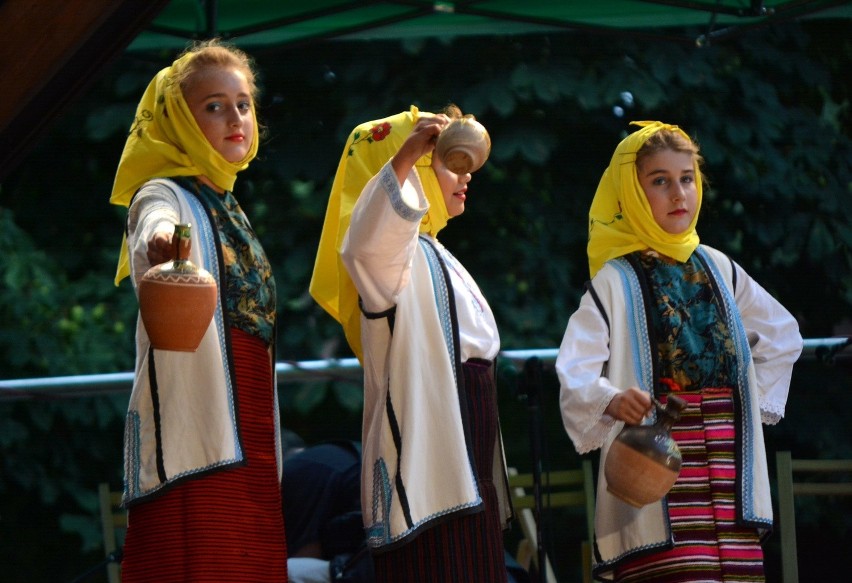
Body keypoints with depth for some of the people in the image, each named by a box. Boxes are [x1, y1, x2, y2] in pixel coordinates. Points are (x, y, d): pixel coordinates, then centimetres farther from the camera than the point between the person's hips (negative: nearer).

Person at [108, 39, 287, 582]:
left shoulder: (230, 211, 23)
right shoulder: (164, 195, -1)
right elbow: (156, 227, -27)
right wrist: (161, 244, -52)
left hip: (249, 444, 8)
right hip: (194, 435, -8)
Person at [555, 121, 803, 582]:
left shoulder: (715, 267, 15)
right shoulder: (616, 281, -1)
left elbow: (782, 334, 30)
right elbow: (573, 373, -13)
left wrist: (758, 399, 19)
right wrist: (611, 400, -32)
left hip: (730, 481, 5)